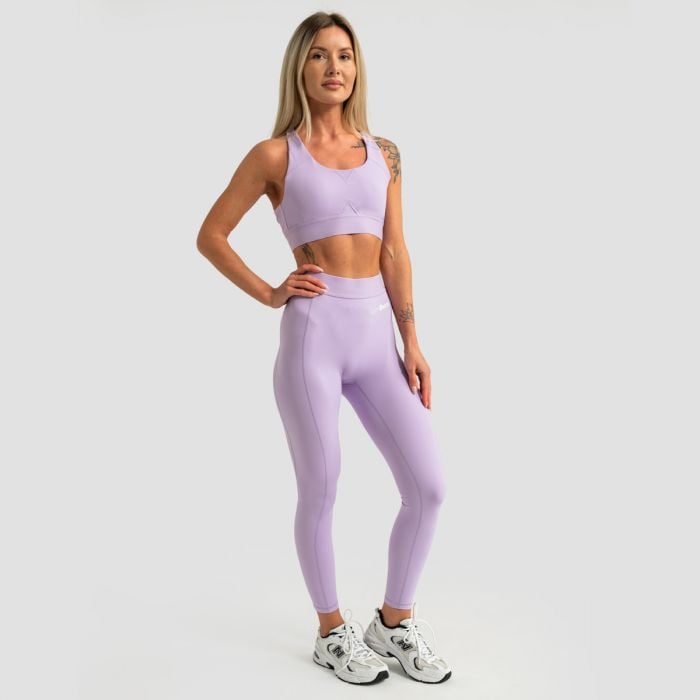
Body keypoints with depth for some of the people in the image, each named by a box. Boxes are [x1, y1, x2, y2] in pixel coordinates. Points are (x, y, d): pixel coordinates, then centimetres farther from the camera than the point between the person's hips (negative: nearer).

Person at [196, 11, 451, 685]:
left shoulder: (383, 153, 12)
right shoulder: (274, 155, 1)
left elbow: (394, 254, 10)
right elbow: (210, 235, 7)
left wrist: (412, 343, 5)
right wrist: (268, 293, -1)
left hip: (376, 334, 4)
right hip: (313, 331, -4)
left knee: (428, 486, 1)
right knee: (320, 493, 5)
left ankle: (395, 621, 23)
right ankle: (332, 631, 26)